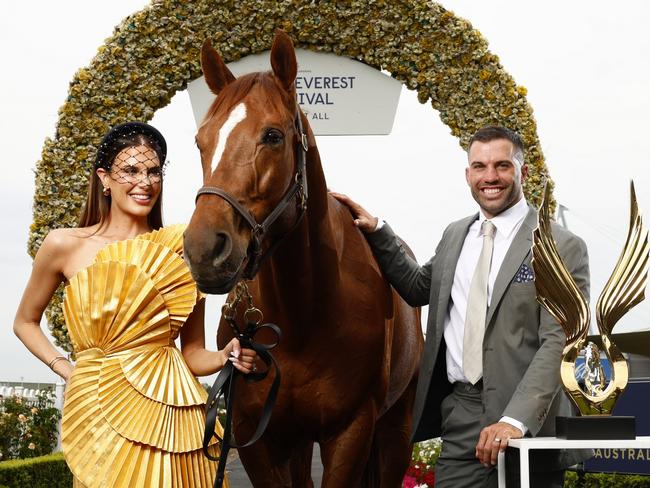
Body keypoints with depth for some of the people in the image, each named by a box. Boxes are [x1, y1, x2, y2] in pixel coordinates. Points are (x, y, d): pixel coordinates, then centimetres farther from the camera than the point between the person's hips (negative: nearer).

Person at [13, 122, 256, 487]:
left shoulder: (183, 249, 4)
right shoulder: (65, 245, 1)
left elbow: (193, 353, 8)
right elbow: (25, 322, 15)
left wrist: (226, 358, -12)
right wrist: (66, 369, 1)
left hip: (177, 412, 1)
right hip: (103, 411, -1)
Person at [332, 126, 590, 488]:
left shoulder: (564, 247, -6)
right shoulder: (455, 235, 13)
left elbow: (558, 344, -13)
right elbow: (420, 288, 29)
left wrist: (515, 420, -24)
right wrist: (377, 232, 17)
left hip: (527, 421, -4)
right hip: (460, 415, 4)